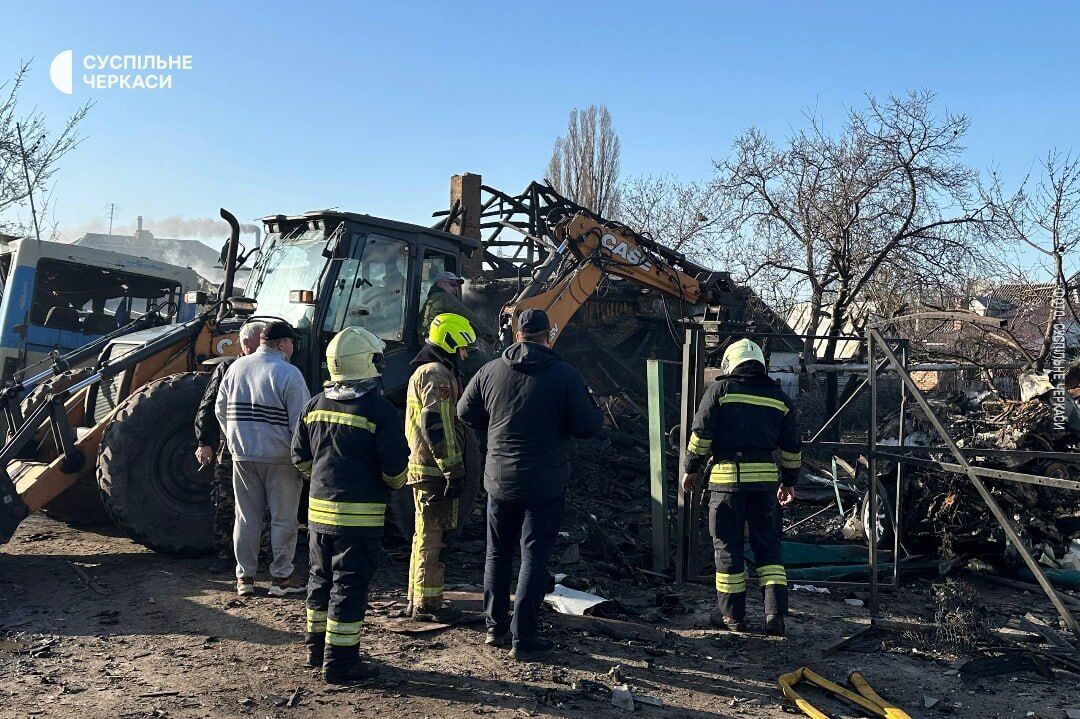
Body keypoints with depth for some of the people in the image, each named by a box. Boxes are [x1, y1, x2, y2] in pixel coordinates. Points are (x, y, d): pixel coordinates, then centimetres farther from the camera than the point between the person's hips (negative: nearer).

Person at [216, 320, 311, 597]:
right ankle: (281, 577, 12)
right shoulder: (288, 374, -13)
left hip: (243, 456, 5)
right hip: (280, 457, -5)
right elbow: (300, 422, -14)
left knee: (247, 518, 13)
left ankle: (245, 577, 19)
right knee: (283, 519, 6)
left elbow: (220, 410, 14)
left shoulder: (236, 367, 6)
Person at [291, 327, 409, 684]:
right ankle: (340, 661, 9)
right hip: (360, 514, -7)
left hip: (319, 508, 7)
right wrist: (393, 484, 7)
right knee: (349, 586, 2)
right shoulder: (379, 409, -15)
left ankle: (317, 647, 33)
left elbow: (300, 457, 11)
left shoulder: (316, 404, 5)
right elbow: (395, 467, -15)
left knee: (321, 579, 19)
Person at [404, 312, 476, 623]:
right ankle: (427, 605, 5)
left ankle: (418, 599, 27)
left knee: (426, 535, 17)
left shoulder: (424, 371, 20)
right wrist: (454, 470, -21)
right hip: (435, 469, -11)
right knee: (431, 537, -3)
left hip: (423, 466, 11)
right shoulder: (437, 374, -15)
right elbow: (437, 426, -23)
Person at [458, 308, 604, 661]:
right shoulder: (566, 376, -13)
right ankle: (523, 638, 7)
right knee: (534, 557, 4)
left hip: (500, 480, 3)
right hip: (546, 485, -3)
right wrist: (594, 410, 9)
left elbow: (466, 413, 8)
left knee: (498, 553, 18)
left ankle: (495, 627, 27)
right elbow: (590, 426, -12)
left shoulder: (491, 371, -2)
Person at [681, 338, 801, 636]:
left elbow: (701, 433, -4)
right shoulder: (779, 397, 13)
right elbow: (792, 447, 15)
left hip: (727, 475, -3)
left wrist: (692, 469, 6)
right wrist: (789, 481, 25)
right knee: (768, 545, 11)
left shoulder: (720, 389, 1)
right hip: (765, 477, 4)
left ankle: (732, 615, 13)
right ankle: (775, 614, 4)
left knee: (727, 545, 6)